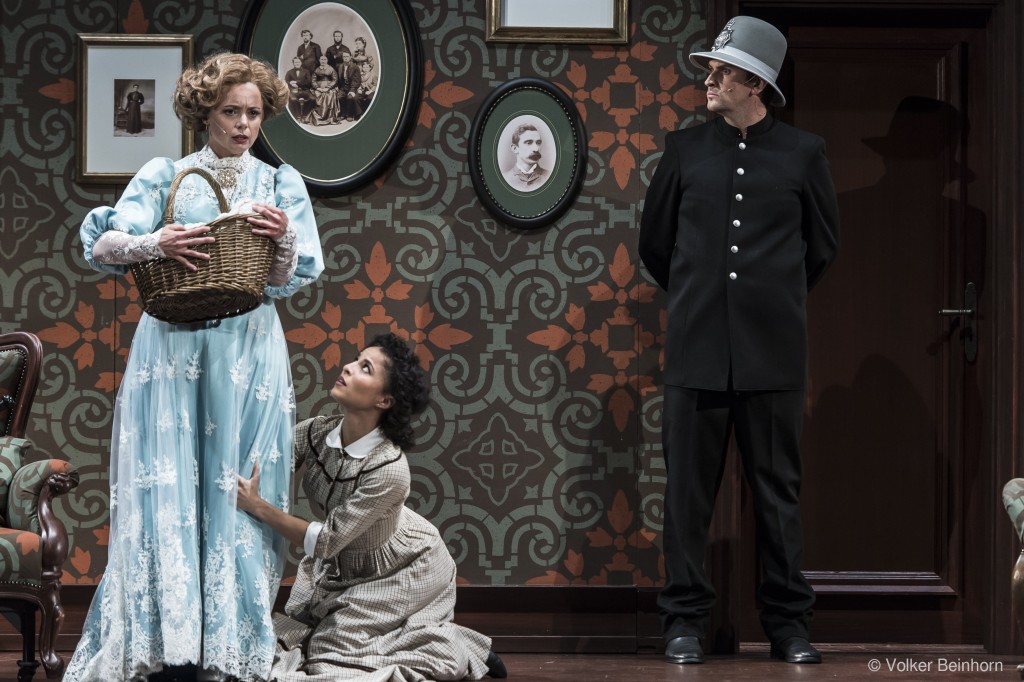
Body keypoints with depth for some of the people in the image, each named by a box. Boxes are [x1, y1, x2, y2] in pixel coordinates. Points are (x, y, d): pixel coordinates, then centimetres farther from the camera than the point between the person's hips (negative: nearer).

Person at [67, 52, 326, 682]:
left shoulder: (282, 183, 12)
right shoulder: (165, 176, 9)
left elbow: (292, 282, 5)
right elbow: (102, 246, -1)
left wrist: (284, 238, -15)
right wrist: (155, 243, -20)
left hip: (248, 356, 1)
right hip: (173, 351, -1)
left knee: (237, 492, -2)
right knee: (168, 492, -7)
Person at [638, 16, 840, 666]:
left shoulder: (803, 153, 3)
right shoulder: (685, 149, 6)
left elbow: (823, 245, 16)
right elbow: (655, 241, 17)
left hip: (772, 351, -1)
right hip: (697, 348, 1)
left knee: (779, 490, 5)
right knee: (688, 489, 3)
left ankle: (789, 620, 13)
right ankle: (686, 619, 10)